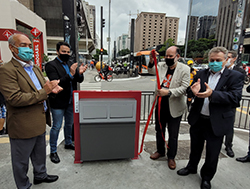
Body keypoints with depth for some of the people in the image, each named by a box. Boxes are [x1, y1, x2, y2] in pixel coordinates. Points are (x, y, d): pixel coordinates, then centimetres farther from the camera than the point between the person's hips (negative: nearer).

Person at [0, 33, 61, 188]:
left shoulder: (35, 68, 10)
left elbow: (42, 86, 17)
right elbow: (14, 99, -26)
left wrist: (50, 88, -7)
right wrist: (43, 92, -26)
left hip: (39, 121, 8)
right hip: (23, 126, -8)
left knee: (40, 153, 27)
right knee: (21, 161, 15)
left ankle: (40, 175, 49)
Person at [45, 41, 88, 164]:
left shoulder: (71, 64, 6)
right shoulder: (51, 65, -12)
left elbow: (79, 80, 1)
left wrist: (80, 73, -21)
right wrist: (70, 75, -33)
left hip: (71, 101, 6)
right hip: (58, 102, -6)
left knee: (69, 124, 21)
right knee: (56, 127, 6)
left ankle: (68, 143, 41)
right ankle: (53, 151, 23)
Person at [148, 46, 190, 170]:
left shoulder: (184, 69, -9)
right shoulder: (161, 65, 3)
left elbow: (184, 88, -16)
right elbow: (152, 71, -14)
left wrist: (168, 92, -29)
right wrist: (151, 62, -33)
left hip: (174, 107, -4)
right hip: (160, 105, 4)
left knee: (173, 134, 9)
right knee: (159, 130, 20)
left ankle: (171, 157, 31)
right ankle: (160, 151, 42)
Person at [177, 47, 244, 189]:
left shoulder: (235, 76, -6)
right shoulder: (201, 74, 3)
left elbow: (235, 97, -17)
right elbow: (191, 91, 1)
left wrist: (212, 94, -32)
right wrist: (193, 91, -24)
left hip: (217, 122, -3)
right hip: (198, 119, 3)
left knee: (212, 153, 14)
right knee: (195, 147, 22)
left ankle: (207, 177, 38)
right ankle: (192, 167, 47)